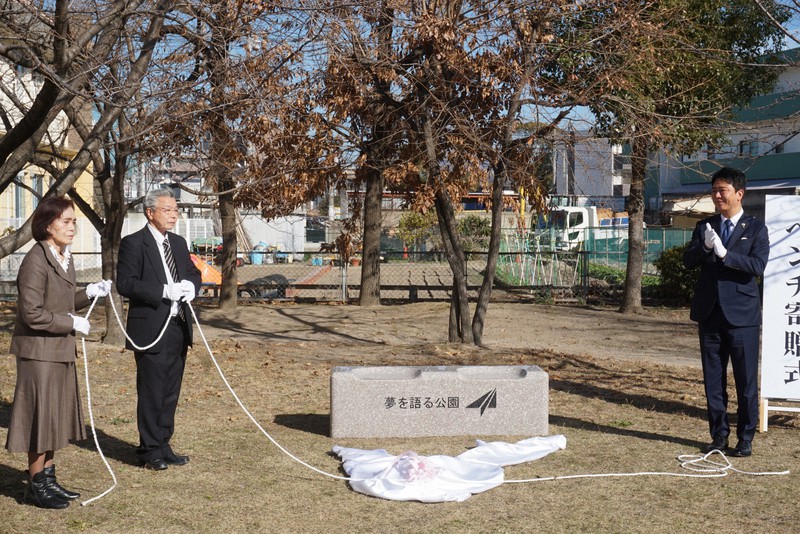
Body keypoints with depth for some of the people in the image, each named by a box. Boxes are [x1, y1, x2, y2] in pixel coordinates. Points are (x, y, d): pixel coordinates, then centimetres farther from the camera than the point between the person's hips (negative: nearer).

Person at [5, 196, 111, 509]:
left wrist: (88, 293, 5)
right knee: (41, 416, 0)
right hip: (39, 351, -9)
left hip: (60, 351, 9)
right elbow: (32, 314, -22)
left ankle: (48, 479, 27)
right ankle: (36, 486, 13)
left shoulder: (64, 259, 10)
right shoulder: (36, 261, -18)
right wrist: (72, 323, -17)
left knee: (56, 417, 15)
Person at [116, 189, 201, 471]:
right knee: (151, 392, 0)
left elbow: (193, 272, 22)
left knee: (170, 392, 13)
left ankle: (163, 445, 23)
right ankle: (150, 450, 11)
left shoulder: (178, 243, 14)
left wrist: (191, 285, -3)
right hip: (151, 329, -7)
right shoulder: (133, 243, -7)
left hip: (179, 328, 7)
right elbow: (125, 283, -15)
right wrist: (164, 291, -22)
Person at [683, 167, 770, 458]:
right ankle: (719, 435, 21)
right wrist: (704, 247, -20)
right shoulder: (704, 227, 10)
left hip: (741, 314, -4)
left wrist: (724, 253, -24)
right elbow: (688, 260, 0)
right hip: (709, 313, 4)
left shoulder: (756, 229, -1)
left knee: (746, 380, 2)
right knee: (713, 379, 10)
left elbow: (758, 265, -14)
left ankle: (746, 439, 13)